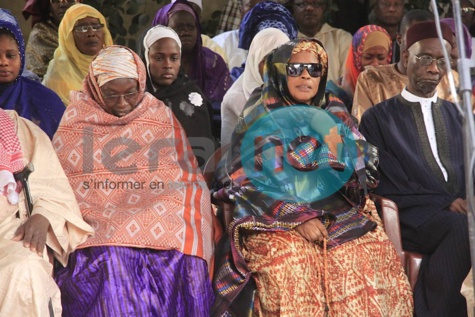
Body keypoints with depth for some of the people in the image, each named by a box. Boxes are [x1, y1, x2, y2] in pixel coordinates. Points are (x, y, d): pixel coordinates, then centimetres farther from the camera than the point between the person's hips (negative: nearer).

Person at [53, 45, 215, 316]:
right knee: (111, 264, -25)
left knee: (183, 265, -19)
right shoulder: (76, 117, 10)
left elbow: (188, 178, 13)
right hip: (97, 228, -1)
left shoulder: (161, 116, 12)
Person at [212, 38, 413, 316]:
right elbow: (251, 181, -6)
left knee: (376, 256, -21)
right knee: (293, 263, -31)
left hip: (339, 214, 4)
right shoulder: (261, 119, 2)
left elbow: (363, 170, 11)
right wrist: (298, 218, -17)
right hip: (278, 220, -4)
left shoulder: (335, 114, 14)